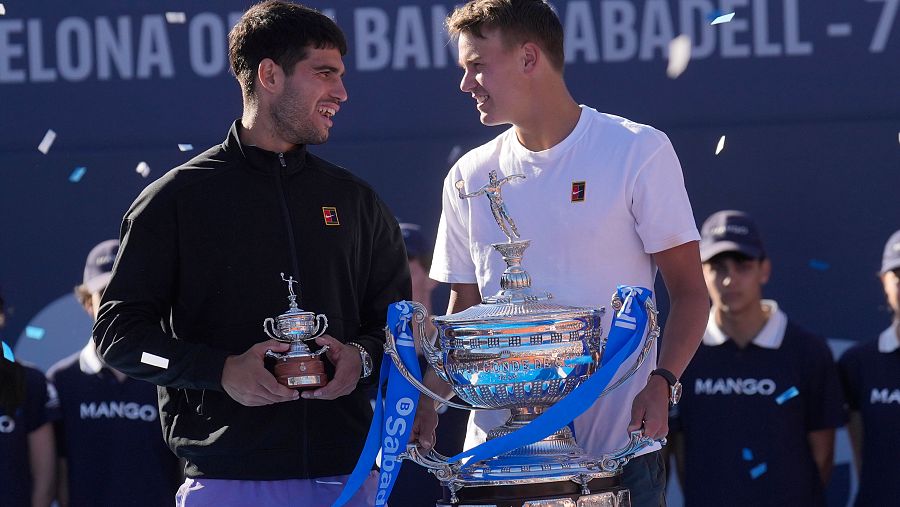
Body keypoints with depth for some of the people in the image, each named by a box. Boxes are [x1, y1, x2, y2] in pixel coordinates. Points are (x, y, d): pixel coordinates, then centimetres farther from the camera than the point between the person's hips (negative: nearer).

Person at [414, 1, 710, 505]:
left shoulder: (639, 151, -2)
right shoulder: (470, 177, 10)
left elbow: (690, 293, -3)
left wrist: (660, 384, -20)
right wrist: (428, 399, -2)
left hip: (616, 447, -4)